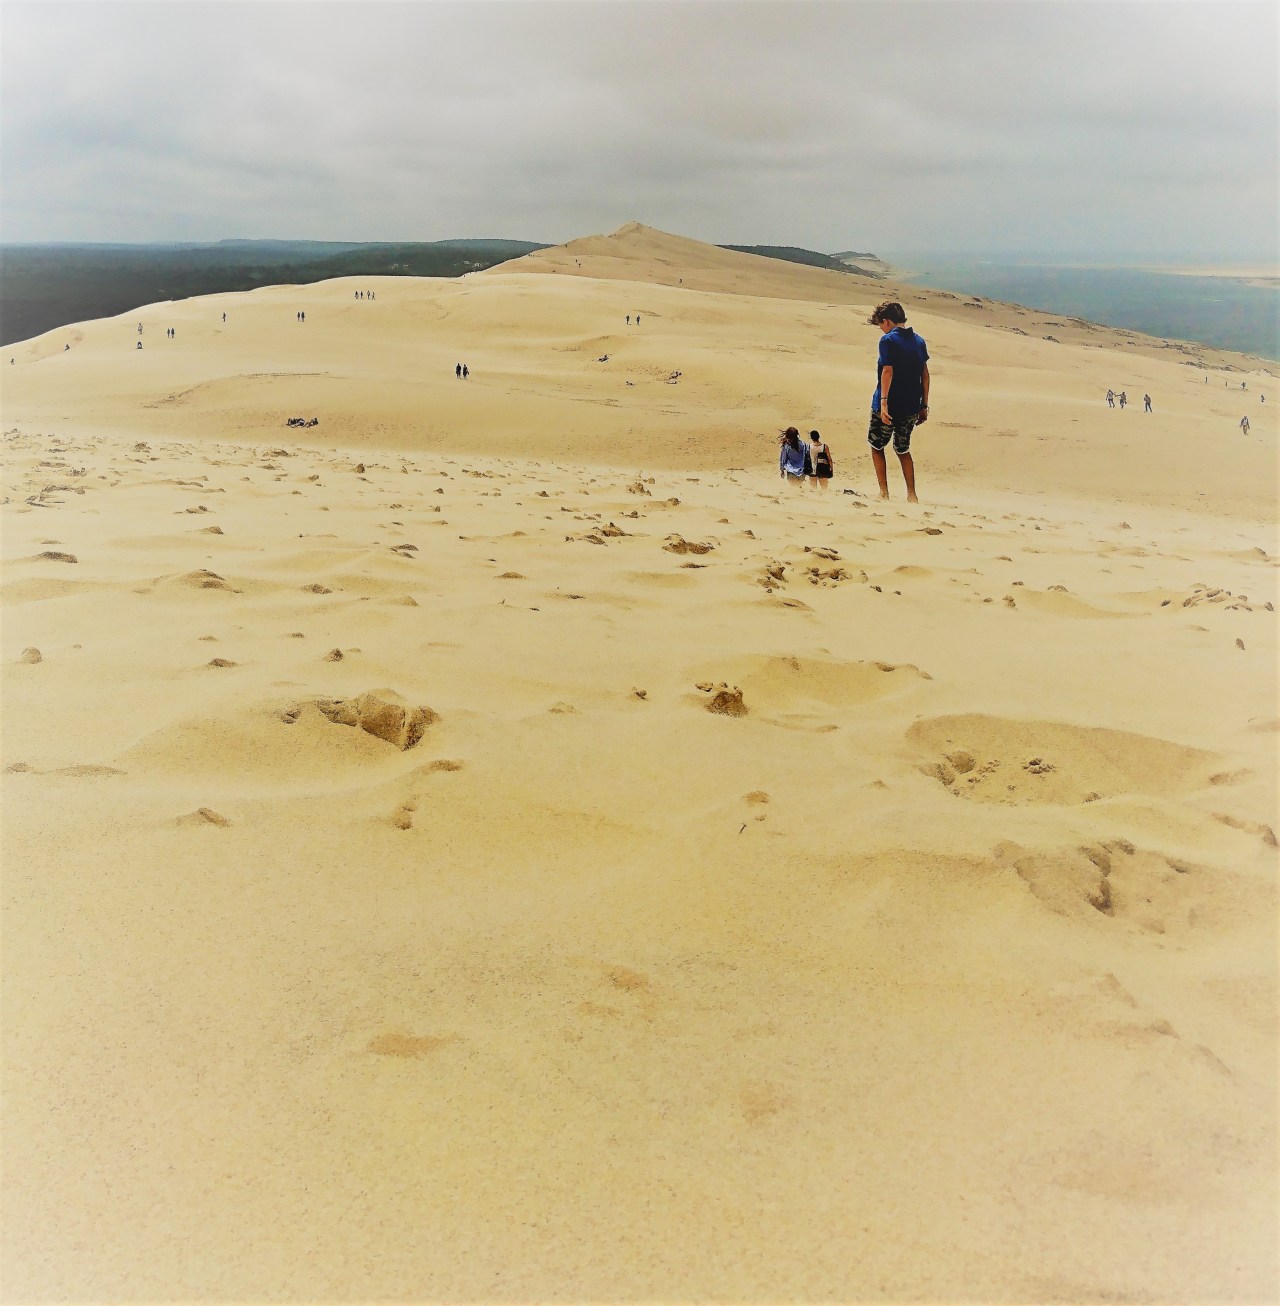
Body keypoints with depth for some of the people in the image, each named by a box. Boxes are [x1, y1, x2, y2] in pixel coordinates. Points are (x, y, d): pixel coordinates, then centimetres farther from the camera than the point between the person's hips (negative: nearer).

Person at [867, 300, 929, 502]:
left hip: (889, 406, -6)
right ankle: (912, 495, 11)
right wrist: (924, 405, 15)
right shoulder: (918, 340, 10)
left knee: (876, 446, 11)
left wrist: (883, 401, -21)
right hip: (911, 407, 6)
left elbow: (887, 371, -18)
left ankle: (884, 492, 4)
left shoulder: (888, 340, -9)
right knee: (903, 449, 18)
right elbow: (925, 374, 11)